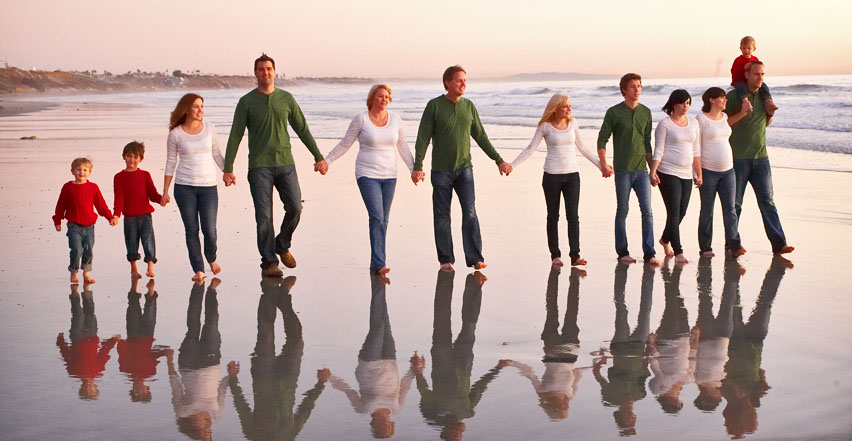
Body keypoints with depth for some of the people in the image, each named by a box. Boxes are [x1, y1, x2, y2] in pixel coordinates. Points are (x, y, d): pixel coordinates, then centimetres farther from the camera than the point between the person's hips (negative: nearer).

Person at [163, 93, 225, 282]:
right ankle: (198, 270, 8)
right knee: (191, 230, 0)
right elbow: (170, 163, 5)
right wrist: (165, 191, 3)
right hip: (184, 186, -1)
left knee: (209, 230, -5)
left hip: (208, 186, 1)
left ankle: (211, 258, 24)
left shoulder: (209, 128, 5)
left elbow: (217, 154, 16)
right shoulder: (175, 134, 0)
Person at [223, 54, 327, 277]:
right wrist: (228, 169, -6)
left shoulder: (286, 99, 9)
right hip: (259, 166, -2)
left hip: (285, 163, 2)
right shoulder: (246, 102, 2)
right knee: (264, 215, -5)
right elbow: (235, 136, 0)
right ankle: (269, 261, 4)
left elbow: (302, 129, 14)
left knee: (295, 208, -6)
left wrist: (318, 157, 10)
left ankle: (282, 245, 20)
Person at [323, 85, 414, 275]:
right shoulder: (361, 119, -4)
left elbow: (402, 146, 14)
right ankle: (379, 263, -18)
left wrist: (413, 168, 9)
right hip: (367, 174, -4)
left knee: (383, 220, 5)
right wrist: (326, 161, -1)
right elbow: (345, 144, 2)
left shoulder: (395, 119, 7)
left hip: (389, 176, 4)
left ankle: (375, 264, 13)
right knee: (377, 217, -17)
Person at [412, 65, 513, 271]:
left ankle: (475, 258, -5)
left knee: (470, 213, -7)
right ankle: (446, 259, 12)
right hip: (441, 170, -2)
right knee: (442, 216, 3)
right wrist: (417, 166, -15)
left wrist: (499, 160, 15)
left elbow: (481, 137, 15)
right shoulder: (434, 106, -4)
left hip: (464, 168, 2)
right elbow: (423, 138, -5)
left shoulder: (469, 106, 7)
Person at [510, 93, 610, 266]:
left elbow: (582, 147, 19)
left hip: (572, 174, 2)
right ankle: (555, 255, 13)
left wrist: (600, 164, 22)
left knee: (573, 215, -6)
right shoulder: (545, 126, -2)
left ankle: (575, 255, -7)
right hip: (552, 175, -2)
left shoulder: (572, 123, 7)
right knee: (553, 216, 5)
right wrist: (512, 165, -10)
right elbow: (530, 149, -1)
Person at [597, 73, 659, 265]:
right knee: (622, 210, 4)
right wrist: (603, 163, -13)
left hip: (641, 169, 3)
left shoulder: (645, 112, 10)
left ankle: (649, 253, 1)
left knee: (647, 210, -2)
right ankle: (622, 251, 14)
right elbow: (602, 139, -2)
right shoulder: (614, 112, -3)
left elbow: (647, 141, 17)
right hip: (622, 170, -3)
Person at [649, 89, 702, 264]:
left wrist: (699, 174, 14)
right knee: (674, 212, -9)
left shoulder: (693, 122, 13)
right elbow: (658, 150, -7)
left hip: (686, 174, 6)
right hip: (668, 173, -6)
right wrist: (653, 171, -17)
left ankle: (665, 239, 33)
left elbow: (696, 150, 16)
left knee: (682, 212, 9)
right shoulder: (664, 124, -4)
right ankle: (678, 251, -6)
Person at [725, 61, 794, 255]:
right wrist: (741, 113, -20)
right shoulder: (734, 96, -4)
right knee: (734, 203, 4)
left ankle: (778, 243, -5)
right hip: (737, 157, -4)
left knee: (767, 200, -2)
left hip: (760, 157, 4)